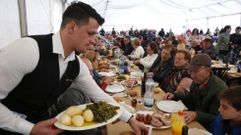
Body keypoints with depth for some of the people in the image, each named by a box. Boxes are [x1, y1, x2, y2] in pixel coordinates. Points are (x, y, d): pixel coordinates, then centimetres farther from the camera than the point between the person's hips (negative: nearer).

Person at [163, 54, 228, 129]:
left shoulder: (220, 89, -24)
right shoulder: (197, 81, -1)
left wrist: (196, 115, -38)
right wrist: (174, 96, 0)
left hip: (206, 128, -7)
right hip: (194, 121, 7)